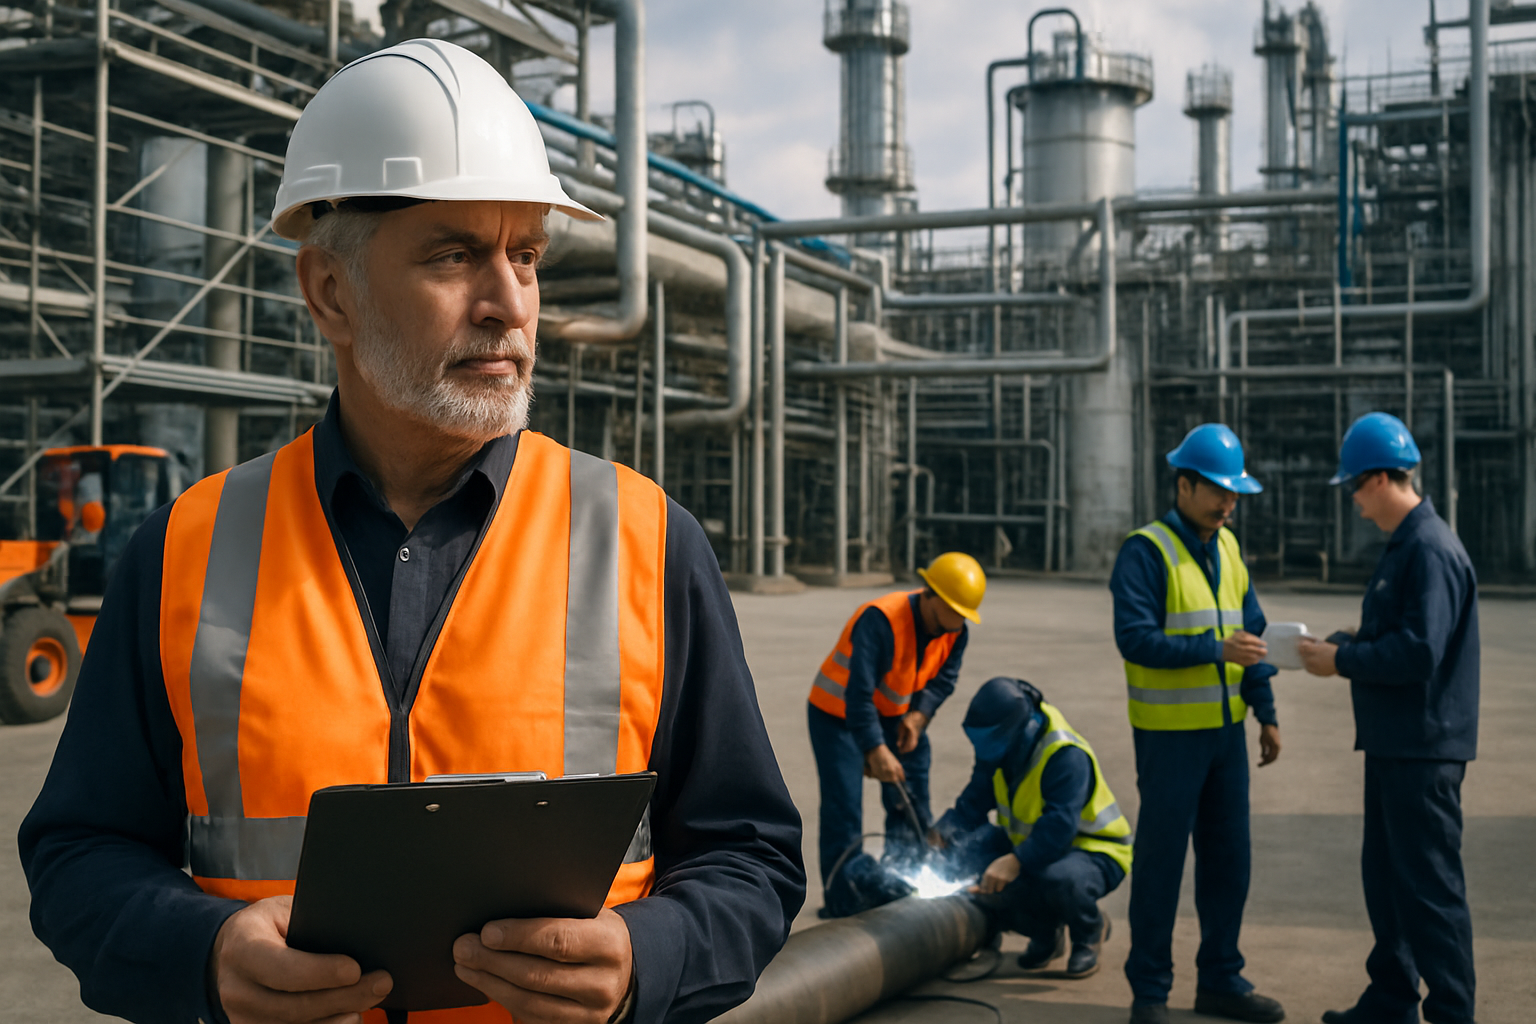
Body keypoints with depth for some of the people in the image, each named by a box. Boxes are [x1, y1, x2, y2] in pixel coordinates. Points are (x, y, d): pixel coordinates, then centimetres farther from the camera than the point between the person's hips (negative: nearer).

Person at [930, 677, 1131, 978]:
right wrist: (942, 832, -20)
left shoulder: (1066, 755, -30)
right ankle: (1045, 932, 6)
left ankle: (1090, 932, -3)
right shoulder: (1000, 746, -4)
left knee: (1059, 879, -42)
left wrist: (1016, 861, -50)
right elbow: (974, 801, -1)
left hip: (1096, 851, -7)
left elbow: (1059, 825, -39)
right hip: (1030, 843, 7)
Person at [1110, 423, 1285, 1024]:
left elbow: (1250, 630, 15)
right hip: (1169, 733, -7)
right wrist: (1216, 649, -26)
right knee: (1160, 862, 1)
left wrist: (1266, 713, 12)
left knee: (1228, 858, 12)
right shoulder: (1145, 551, -12)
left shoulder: (1227, 547, 11)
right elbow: (1135, 638, -21)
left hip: (1225, 728, 7)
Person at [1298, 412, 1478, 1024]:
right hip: (1392, 744, 11)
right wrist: (1344, 642, 8)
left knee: (1429, 884, -3)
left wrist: (1341, 662, -15)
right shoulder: (1403, 546, 14)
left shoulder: (1431, 551, -19)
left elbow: (1418, 652, -24)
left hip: (1423, 750, -10)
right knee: (1385, 875, 18)